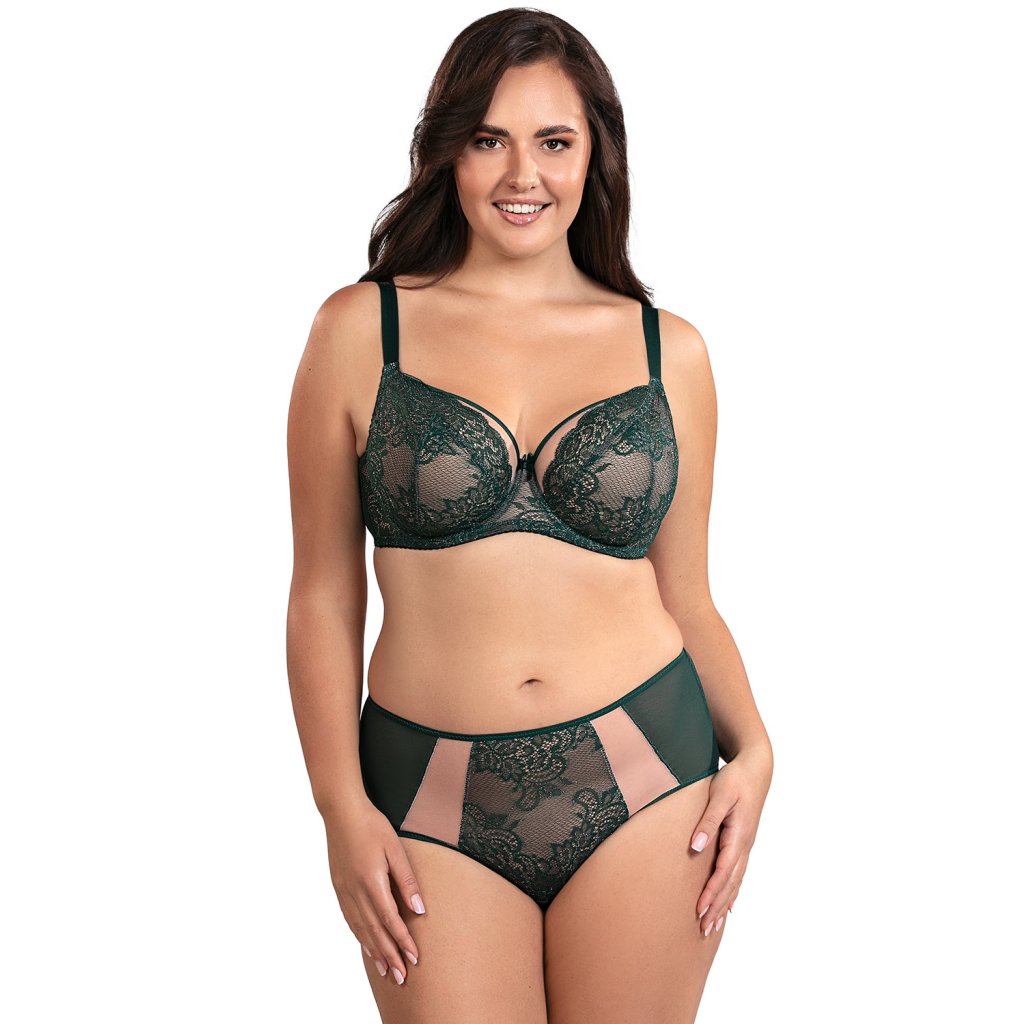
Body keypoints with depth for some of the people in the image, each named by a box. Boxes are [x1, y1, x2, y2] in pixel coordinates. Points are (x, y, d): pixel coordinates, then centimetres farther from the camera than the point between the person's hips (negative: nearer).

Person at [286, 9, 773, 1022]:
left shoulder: (668, 350, 5)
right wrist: (341, 806, -6)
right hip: (435, 804, -1)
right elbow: (324, 595, 1)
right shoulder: (361, 330, 0)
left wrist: (751, 747, -6)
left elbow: (686, 596, 10)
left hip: (643, 785, 2)